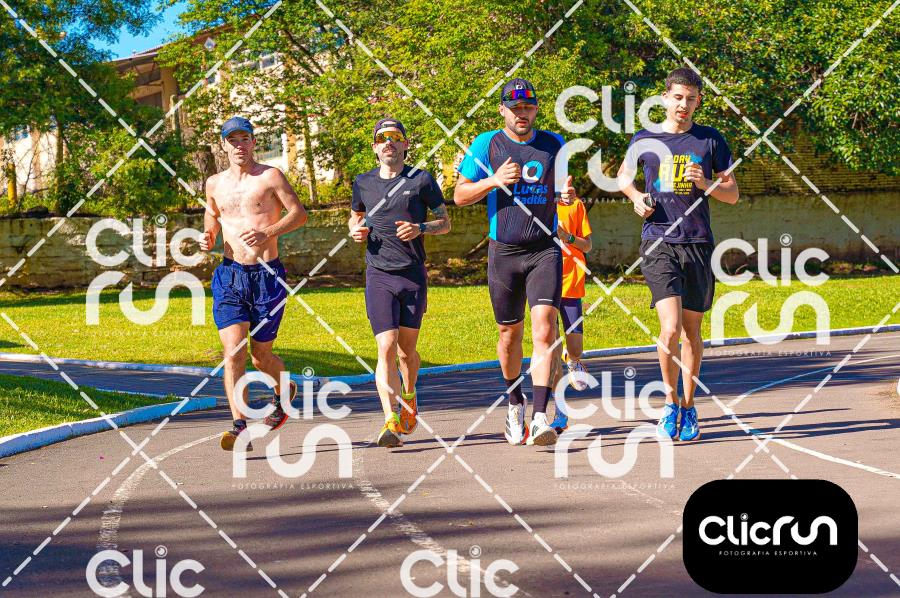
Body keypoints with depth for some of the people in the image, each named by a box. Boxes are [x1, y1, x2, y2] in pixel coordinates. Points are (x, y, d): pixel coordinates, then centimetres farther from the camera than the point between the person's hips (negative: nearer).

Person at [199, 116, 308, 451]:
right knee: (233, 351, -14)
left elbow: (299, 213, -5)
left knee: (261, 355, 7)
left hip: (267, 275, -3)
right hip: (229, 275, 3)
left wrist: (268, 233, -21)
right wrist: (208, 238, 6)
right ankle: (240, 427, -19)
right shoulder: (215, 184, 12)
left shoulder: (270, 177, 0)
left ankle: (284, 391, 41)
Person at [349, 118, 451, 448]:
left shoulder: (422, 180, 2)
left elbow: (445, 222, 6)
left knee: (407, 349, 9)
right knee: (386, 349, -13)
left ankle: (408, 398, 39)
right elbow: (355, 216, 26)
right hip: (379, 275, 0)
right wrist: (356, 230, 3)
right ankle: (390, 421, -19)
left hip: (414, 275, 0)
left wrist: (420, 228, -13)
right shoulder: (364, 183, 9)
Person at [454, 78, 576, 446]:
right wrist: (493, 181, -14)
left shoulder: (554, 145, 8)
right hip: (504, 252, 0)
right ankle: (515, 403, 35)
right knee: (510, 334, 10)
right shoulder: (486, 145, 1)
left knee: (544, 329, -15)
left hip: (544, 250, 0)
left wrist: (566, 195, -2)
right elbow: (460, 196, 3)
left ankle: (539, 418, -20)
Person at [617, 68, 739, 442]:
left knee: (692, 331, 8)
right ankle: (670, 402, 3)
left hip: (698, 245, 1)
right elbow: (624, 175, 24)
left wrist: (705, 183, -10)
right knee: (670, 328, -16)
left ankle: (688, 407, 22)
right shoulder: (644, 139, 5)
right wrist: (636, 197, 4)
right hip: (659, 243, -1)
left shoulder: (711, 140, 5)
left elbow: (733, 194, 8)